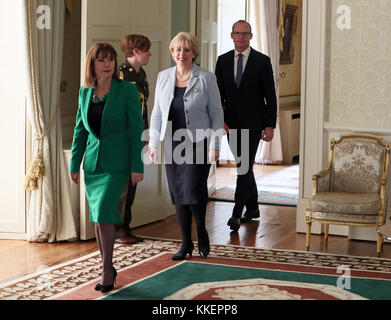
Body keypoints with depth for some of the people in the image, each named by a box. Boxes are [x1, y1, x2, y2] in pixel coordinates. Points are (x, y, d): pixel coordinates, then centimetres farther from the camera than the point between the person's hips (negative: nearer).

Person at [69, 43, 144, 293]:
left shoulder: (127, 90, -7)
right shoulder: (85, 92, 7)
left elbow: (136, 129, -8)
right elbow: (80, 130, 13)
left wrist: (137, 166, -11)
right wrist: (74, 164, 10)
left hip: (117, 164, -5)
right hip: (93, 163, 5)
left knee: (104, 213, -15)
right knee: (98, 218, 10)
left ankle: (107, 270, -2)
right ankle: (109, 269, 23)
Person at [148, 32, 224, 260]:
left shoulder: (206, 78, -3)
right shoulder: (163, 77, 7)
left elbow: (217, 113, -2)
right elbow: (157, 113, 12)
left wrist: (215, 146, -8)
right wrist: (154, 143, 6)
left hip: (198, 143, -4)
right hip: (173, 144, 4)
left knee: (194, 190, -10)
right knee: (178, 193, 6)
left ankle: (202, 235, 15)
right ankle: (186, 244, 17)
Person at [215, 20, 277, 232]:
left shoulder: (262, 61, -3)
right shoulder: (223, 61, 7)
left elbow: (270, 96, -3)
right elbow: (218, 93, 7)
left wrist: (270, 125, -8)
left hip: (253, 121, -4)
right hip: (232, 123, 4)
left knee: (245, 165, -11)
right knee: (243, 165, 12)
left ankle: (237, 214, -12)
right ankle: (252, 208, 26)